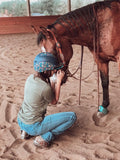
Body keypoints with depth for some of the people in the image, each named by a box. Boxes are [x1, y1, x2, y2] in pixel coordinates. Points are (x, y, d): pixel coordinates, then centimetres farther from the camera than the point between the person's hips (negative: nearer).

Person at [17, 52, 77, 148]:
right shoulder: (45, 88, -26)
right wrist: (59, 81, -6)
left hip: (20, 121, 8)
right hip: (33, 127, -8)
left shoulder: (30, 78, -2)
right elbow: (54, 101, -4)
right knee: (72, 116, -9)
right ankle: (44, 138, -6)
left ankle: (26, 131, 22)